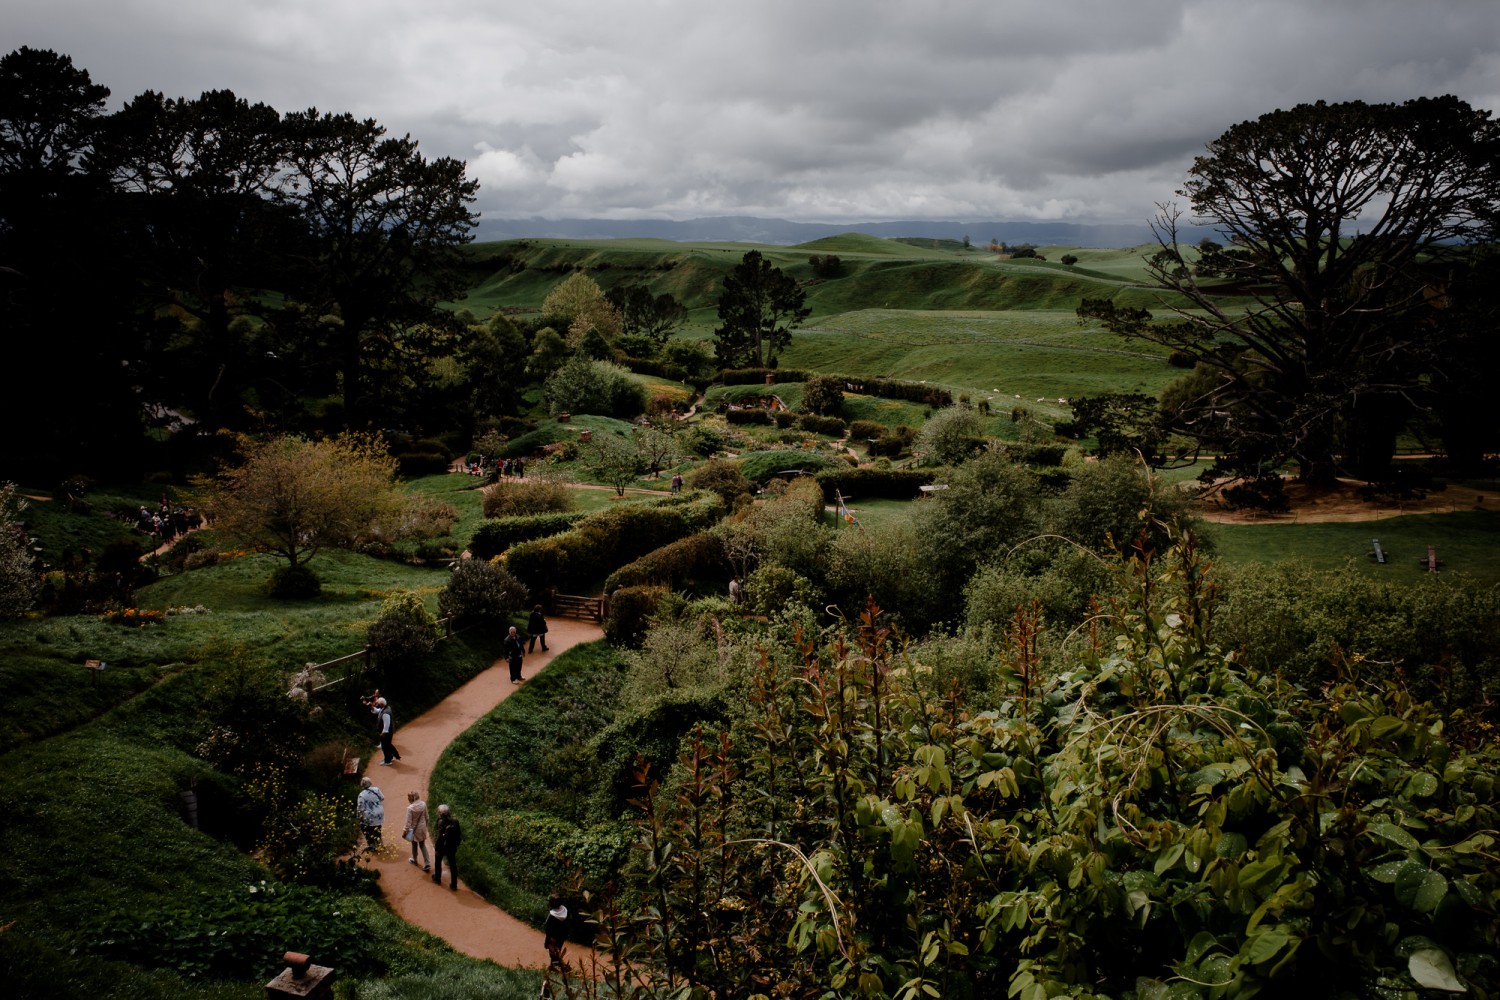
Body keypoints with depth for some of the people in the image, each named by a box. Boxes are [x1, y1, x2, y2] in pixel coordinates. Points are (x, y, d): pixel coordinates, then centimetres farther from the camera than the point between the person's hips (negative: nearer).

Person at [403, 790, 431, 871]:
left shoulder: (410, 808, -28)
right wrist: (426, 825, 19)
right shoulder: (423, 804, -12)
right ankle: (427, 864, 11)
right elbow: (426, 817, 2)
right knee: (422, 845, 16)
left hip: (414, 829, -4)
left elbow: (408, 822, -21)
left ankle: (414, 860, 45)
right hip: (422, 827, 4)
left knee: (414, 844, 22)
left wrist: (405, 831, -8)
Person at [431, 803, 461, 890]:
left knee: (438, 861, 24)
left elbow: (440, 837, -25)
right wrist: (456, 844, 13)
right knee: (453, 865, 15)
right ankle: (454, 884, 21)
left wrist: (436, 848, -12)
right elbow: (459, 834, -1)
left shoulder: (442, 822, -25)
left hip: (443, 847, -4)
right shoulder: (455, 820, -9)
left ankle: (437, 878, 44)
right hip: (453, 846, 4)